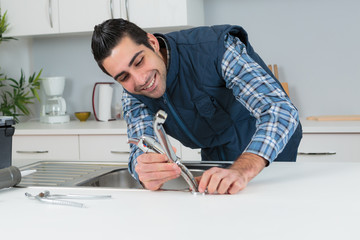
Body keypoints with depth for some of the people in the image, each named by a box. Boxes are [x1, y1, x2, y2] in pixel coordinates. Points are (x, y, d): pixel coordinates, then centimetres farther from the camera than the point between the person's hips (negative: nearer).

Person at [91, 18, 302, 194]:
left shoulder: (216, 48, -31)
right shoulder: (133, 94, -12)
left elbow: (281, 110, -39)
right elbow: (142, 148, -19)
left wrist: (242, 171, -55)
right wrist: (146, 174, -45)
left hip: (269, 153, -4)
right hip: (216, 158, 4)